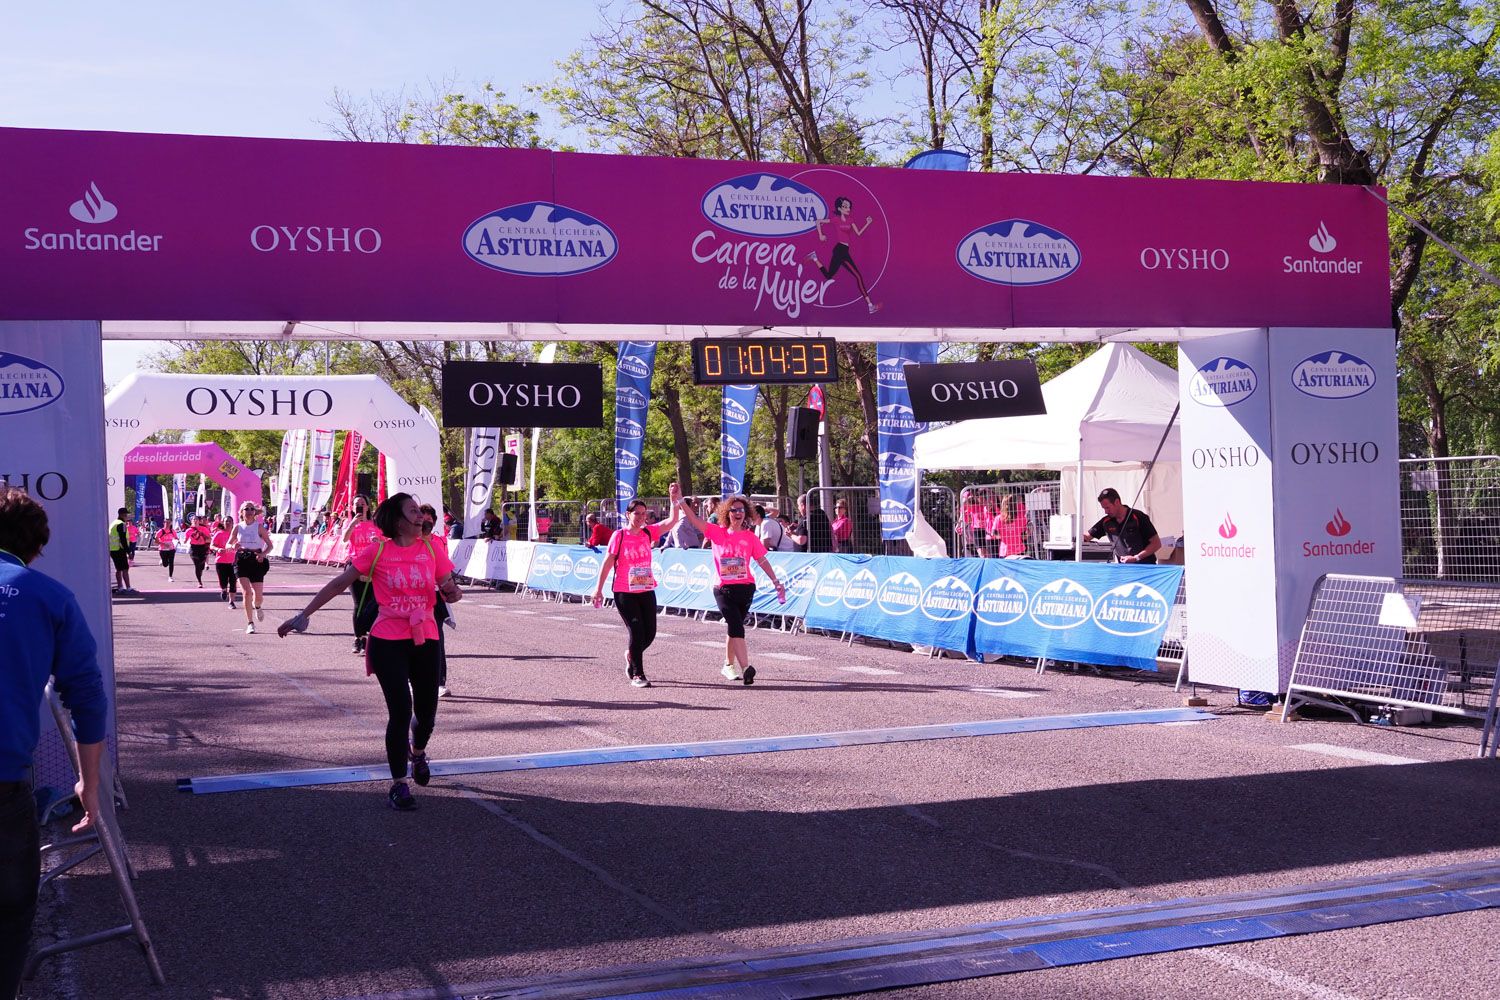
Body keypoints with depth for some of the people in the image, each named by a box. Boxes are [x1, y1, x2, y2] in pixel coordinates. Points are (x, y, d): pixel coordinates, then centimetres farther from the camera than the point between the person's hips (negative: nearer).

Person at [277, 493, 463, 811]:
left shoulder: (432, 549, 1)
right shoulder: (378, 551, -5)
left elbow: (450, 591, 6)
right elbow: (339, 584, -2)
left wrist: (452, 591, -20)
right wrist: (304, 615, -4)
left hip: (425, 639, 3)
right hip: (388, 641, -3)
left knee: (426, 711, 11)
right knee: (400, 711, -8)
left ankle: (417, 751, 46)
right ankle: (399, 785, 7)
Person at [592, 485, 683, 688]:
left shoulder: (648, 532, 5)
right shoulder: (619, 536, -6)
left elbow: (672, 521, -4)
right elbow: (608, 562, -3)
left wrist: (675, 500, -16)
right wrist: (598, 588, -4)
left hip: (646, 591, 4)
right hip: (624, 593, -4)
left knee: (649, 634, 5)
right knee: (637, 631, -9)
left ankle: (631, 655, 35)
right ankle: (637, 675, 2)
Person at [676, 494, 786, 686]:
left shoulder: (750, 537, 5)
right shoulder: (717, 533, 2)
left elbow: (762, 560, 7)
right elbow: (694, 519, -4)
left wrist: (776, 581, 2)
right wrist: (680, 501, -14)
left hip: (745, 588, 2)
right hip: (724, 589, -2)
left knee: (733, 627, 12)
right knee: (736, 627, -15)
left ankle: (728, 665, 30)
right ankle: (746, 668, -23)